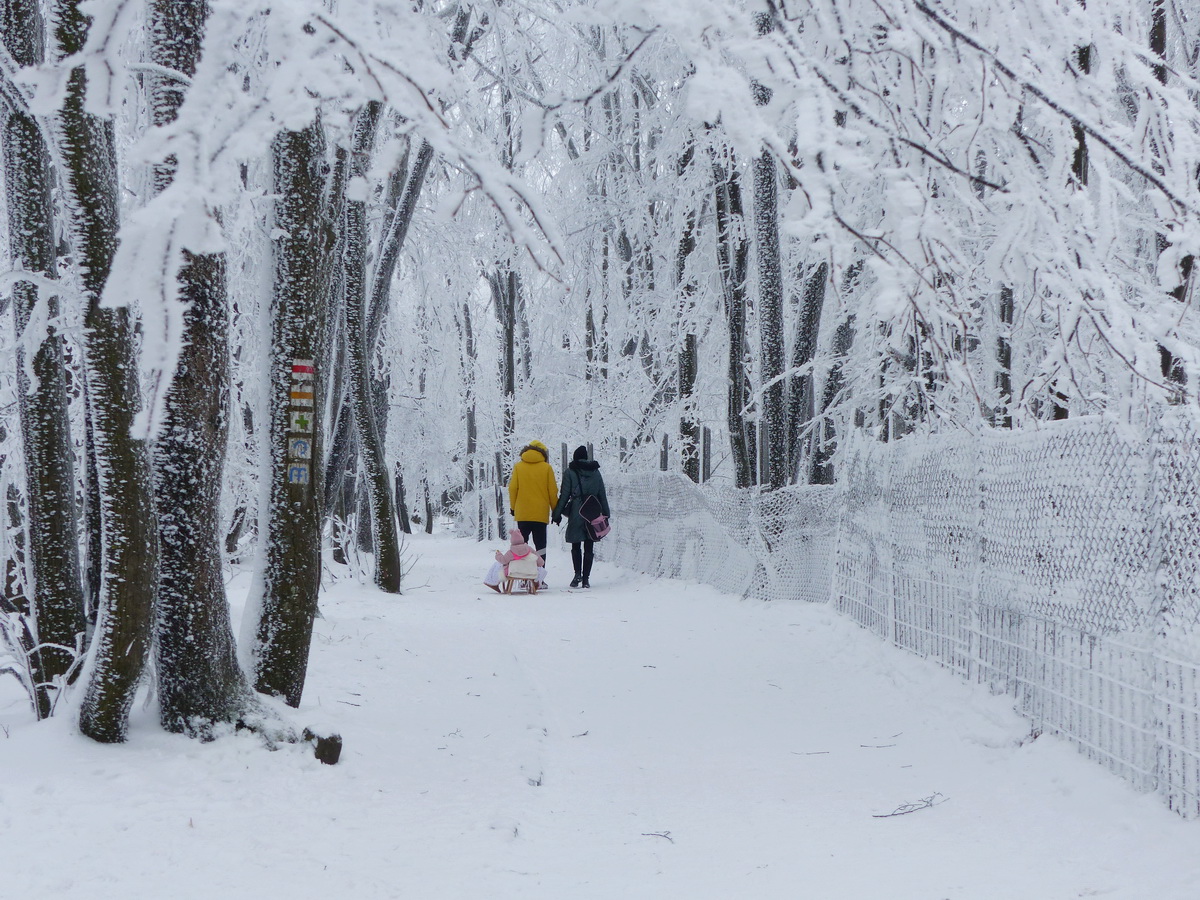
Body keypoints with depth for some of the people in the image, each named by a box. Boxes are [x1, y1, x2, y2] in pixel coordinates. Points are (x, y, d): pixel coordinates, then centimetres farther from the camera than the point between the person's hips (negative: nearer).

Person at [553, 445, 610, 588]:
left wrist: (557, 514, 3)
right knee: (588, 547, 7)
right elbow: (602, 495, 11)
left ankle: (578, 574, -11)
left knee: (576, 546, 6)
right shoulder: (595, 472, 10)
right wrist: (606, 515, 15)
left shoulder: (570, 472, 1)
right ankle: (586, 578, 4)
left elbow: (564, 495, -2)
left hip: (577, 514, -3)